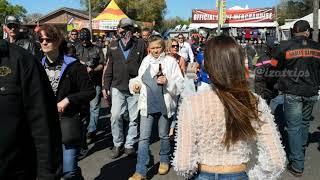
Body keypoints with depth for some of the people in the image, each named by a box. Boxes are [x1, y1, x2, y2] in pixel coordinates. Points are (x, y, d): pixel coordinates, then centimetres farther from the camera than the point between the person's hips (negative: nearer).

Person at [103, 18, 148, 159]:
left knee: (134, 118, 7)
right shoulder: (113, 45, 7)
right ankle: (118, 144, 18)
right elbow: (109, 67, 8)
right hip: (117, 87, 2)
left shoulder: (140, 45, 0)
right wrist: (106, 86, 5)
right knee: (115, 116, 0)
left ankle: (130, 144, 23)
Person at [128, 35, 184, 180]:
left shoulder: (171, 61, -4)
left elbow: (180, 84, -7)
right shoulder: (146, 61, 5)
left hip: (164, 105, -2)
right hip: (147, 104, 2)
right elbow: (140, 78, 17)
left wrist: (167, 81, -23)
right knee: (143, 138, -1)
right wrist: (135, 84, -4)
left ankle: (164, 160, 40)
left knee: (164, 136, 15)